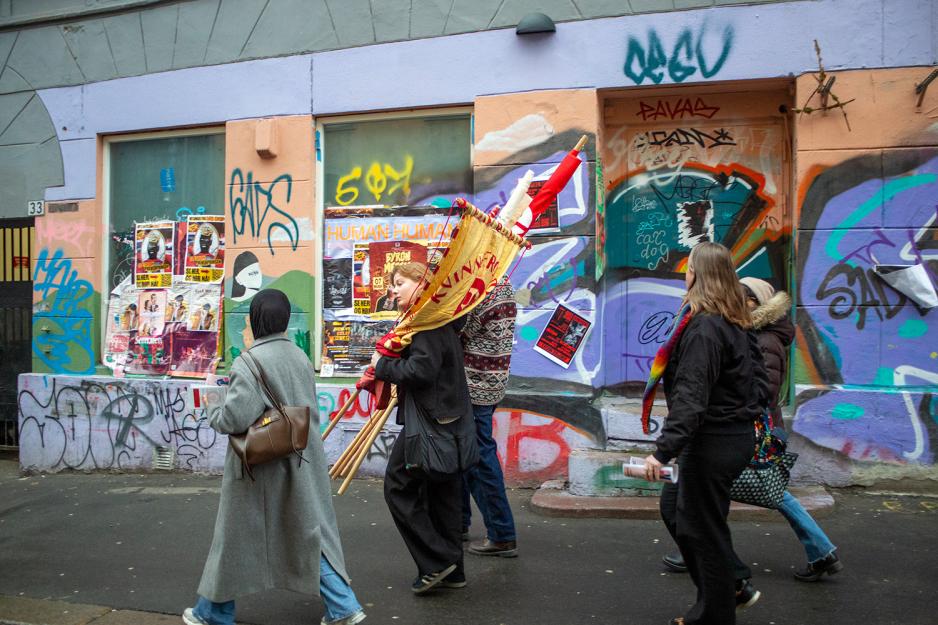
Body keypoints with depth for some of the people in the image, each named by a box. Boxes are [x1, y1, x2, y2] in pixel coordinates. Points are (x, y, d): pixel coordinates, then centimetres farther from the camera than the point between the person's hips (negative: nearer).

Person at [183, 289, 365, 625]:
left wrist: (214, 419, -4)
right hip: (300, 466, 5)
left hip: (260, 466, -5)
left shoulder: (249, 362, -19)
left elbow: (235, 417, -23)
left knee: (237, 537, 13)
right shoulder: (301, 357, 1)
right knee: (308, 532, 15)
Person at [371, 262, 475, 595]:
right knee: (443, 492, 15)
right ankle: (451, 571, 23)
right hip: (450, 420, 10)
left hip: (430, 421, -10)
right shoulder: (441, 319, 16)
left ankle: (436, 562, 2)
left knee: (399, 486, 0)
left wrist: (382, 365, -10)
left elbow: (421, 370, -24)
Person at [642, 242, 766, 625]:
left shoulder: (703, 328, -20)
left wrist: (663, 450, -30)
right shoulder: (734, 323, 8)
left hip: (713, 442, -10)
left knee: (703, 528, 4)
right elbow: (758, 379, 16)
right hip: (738, 434, 10)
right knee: (674, 506, 20)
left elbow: (690, 398, -27)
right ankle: (724, 592, 31)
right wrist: (747, 412, 24)